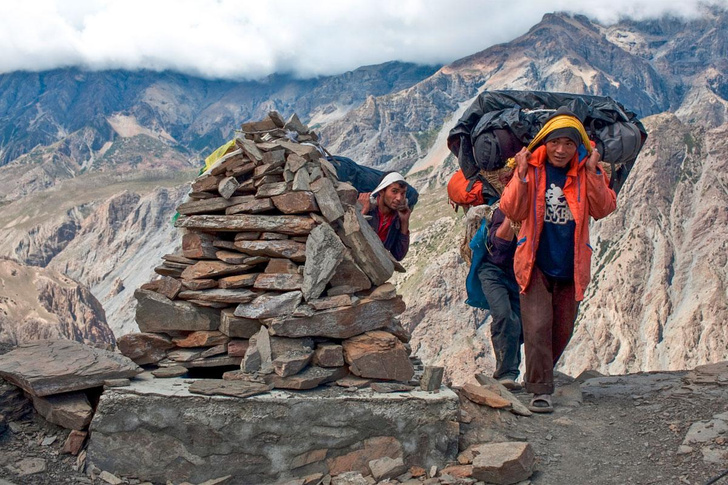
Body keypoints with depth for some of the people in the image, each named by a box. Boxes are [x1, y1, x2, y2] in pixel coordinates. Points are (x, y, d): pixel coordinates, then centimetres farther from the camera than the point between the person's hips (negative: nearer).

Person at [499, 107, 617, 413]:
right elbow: (511, 211, -11)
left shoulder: (587, 171, 0)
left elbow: (603, 210, -9)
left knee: (562, 330, 11)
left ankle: (538, 375, 34)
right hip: (536, 263, -3)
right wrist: (522, 174, -21)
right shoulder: (532, 168, -5)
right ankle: (541, 390, -5)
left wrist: (593, 173, -18)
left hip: (571, 267, 3)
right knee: (538, 326, -13)